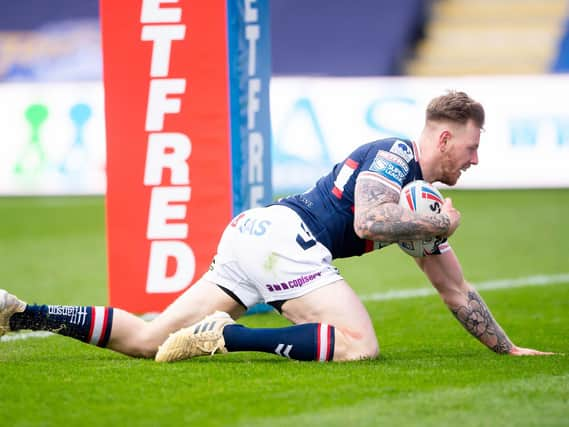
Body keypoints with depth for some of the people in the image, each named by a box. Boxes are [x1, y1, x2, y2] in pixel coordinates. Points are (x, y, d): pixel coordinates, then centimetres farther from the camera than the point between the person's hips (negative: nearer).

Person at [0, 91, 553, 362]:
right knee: (360, 346, -19)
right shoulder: (394, 155, -2)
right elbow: (366, 222, -21)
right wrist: (438, 223, -5)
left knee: (146, 340, 4)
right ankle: (228, 335, -25)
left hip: (251, 231, 9)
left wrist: (509, 348, 34)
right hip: (282, 234, -9)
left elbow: (456, 291, 32)